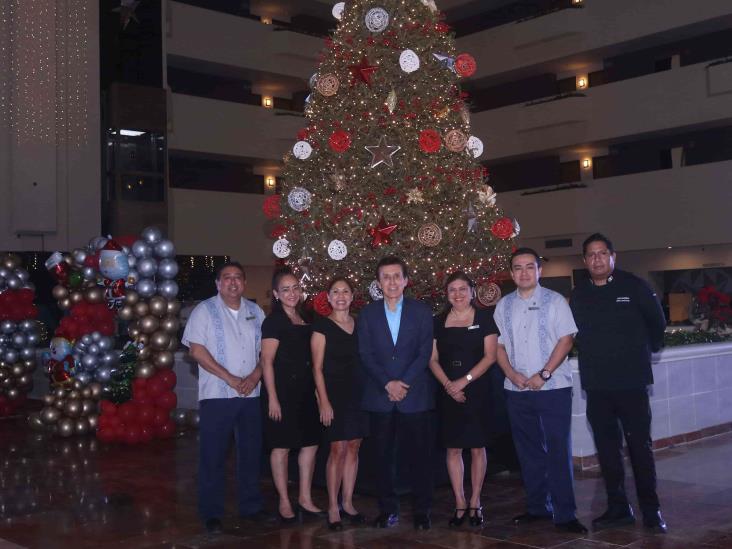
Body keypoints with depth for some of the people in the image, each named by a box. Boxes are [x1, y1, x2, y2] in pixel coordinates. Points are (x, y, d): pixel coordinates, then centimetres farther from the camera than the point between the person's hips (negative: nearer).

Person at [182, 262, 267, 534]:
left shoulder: (255, 312, 11)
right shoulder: (205, 310, -3)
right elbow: (197, 350, -10)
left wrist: (255, 375, -6)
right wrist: (230, 378, -14)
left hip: (251, 394, 4)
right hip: (217, 395, -4)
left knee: (251, 452, 10)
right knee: (213, 456, 0)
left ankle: (251, 506, 23)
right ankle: (211, 513, 9)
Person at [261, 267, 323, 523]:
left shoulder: (305, 319, 13)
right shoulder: (273, 322, -8)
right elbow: (267, 362, -11)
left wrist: (316, 390, 12)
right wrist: (272, 398, -15)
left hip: (305, 391, 7)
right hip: (283, 391, -7)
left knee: (310, 444, 9)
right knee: (281, 447, 1)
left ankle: (305, 499, 20)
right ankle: (284, 502, 12)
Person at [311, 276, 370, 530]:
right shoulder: (322, 326, -4)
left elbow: (364, 360, 12)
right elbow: (317, 368, -6)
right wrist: (324, 402, -12)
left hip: (358, 394, 5)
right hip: (334, 393, -4)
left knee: (353, 448, 7)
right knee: (337, 450, -5)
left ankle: (348, 503, 18)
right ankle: (333, 508, 5)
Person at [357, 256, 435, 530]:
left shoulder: (421, 311, 5)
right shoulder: (367, 314, 7)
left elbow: (424, 352, -1)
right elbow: (366, 355, 1)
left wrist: (404, 383, -11)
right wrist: (388, 384, -10)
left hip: (415, 396, -1)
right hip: (380, 397, 1)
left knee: (419, 455, 1)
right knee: (384, 456, 5)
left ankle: (422, 511, 11)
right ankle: (388, 509, 16)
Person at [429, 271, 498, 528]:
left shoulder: (484, 318, 1)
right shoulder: (439, 322, 8)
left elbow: (490, 356, -4)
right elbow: (433, 359, 7)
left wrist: (464, 380, -13)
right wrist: (448, 385, -8)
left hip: (477, 391, -2)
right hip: (448, 393, 2)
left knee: (477, 447, 2)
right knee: (453, 449, 3)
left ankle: (475, 503, 14)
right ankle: (460, 504, 13)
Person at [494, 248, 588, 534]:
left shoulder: (554, 301, -1)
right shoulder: (504, 305, 10)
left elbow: (566, 339, -8)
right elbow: (498, 345, 9)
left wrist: (543, 374, -15)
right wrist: (513, 374, -7)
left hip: (553, 387, -4)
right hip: (516, 389, 4)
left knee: (559, 450, -4)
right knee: (528, 450, 12)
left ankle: (564, 513, 1)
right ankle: (537, 507, 23)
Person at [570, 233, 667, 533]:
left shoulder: (633, 286, -4)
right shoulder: (579, 294, 5)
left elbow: (657, 323, 5)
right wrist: (595, 355, 11)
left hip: (631, 381, -3)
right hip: (596, 384, 4)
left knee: (640, 445, 0)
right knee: (607, 448, 8)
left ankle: (651, 509, 9)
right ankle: (618, 507, 18)